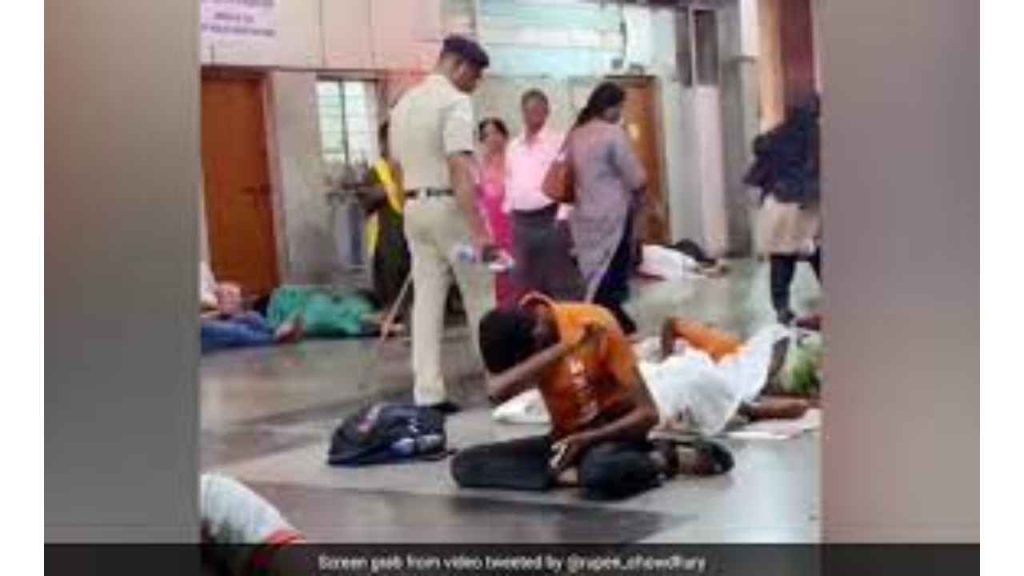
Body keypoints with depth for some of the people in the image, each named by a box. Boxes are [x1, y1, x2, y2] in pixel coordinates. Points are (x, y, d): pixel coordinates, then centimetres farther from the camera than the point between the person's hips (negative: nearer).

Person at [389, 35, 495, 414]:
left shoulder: (404, 103, 14)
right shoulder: (455, 102, -12)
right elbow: (460, 169, -22)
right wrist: (478, 230, -25)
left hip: (414, 208, 7)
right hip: (449, 206, -7)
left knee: (426, 300, 5)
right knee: (480, 297, 6)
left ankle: (428, 392, 1)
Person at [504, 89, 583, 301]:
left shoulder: (559, 142, -3)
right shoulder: (514, 146, 15)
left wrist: (562, 217, -14)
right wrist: (510, 212, 14)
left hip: (550, 219, -6)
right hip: (521, 221, 6)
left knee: (561, 284, -4)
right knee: (526, 285, 9)